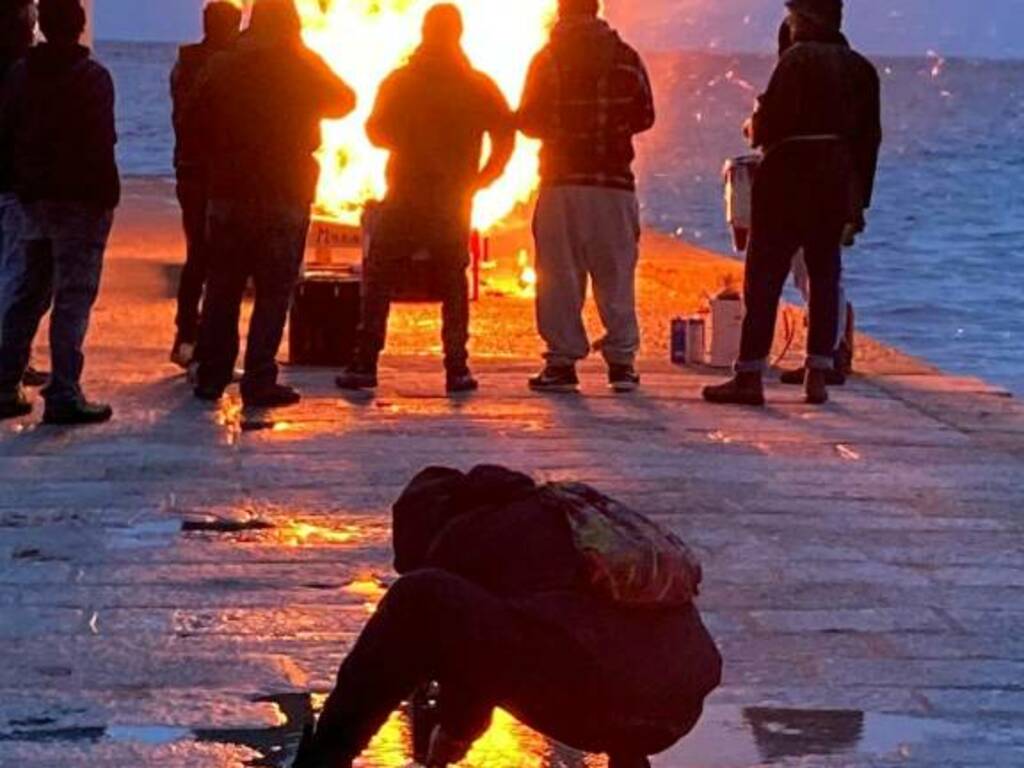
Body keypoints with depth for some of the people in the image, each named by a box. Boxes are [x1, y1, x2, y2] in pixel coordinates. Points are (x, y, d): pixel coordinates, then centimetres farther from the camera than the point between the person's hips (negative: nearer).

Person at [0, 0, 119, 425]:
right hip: (81, 200, -6)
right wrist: (106, 195, -11)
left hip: (34, 198, 6)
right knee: (73, 298, -5)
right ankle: (64, 394, -9)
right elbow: (101, 141, -17)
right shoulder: (91, 76, -11)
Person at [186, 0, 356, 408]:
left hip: (228, 191, 3)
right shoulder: (300, 65, -5)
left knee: (222, 287, 12)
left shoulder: (224, 65, 3)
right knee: (273, 291, 0)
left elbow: (194, 119, 4)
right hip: (284, 195, -3)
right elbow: (343, 102, 8)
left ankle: (211, 376, 14)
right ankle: (259, 381, -4)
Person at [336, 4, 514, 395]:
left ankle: (365, 364, -4)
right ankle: (457, 367, 1)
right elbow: (505, 136, -5)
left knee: (378, 278, 4)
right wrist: (479, 179, 5)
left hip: (405, 197, -1)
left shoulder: (400, 82, -1)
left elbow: (377, 133, 0)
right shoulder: (479, 87, 1)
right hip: (455, 201, 1)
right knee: (453, 282, 9)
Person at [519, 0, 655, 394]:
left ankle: (563, 361, 1)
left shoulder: (547, 59, -3)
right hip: (615, 182, 1)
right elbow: (644, 117, 8)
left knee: (560, 274, 3)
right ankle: (621, 360, 6)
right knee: (615, 273, 7)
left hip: (561, 183, -1)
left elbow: (528, 121, 0)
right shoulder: (627, 59, 1)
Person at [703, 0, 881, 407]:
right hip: (838, 185, 6)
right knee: (825, 277, 10)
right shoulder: (861, 68, 10)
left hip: (790, 178, -6)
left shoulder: (798, 60, -10)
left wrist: (755, 127, 7)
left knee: (764, 277, -1)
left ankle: (749, 376, -3)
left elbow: (771, 123, -17)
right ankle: (818, 376, 7)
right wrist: (859, 200, 15)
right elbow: (869, 138, 10)